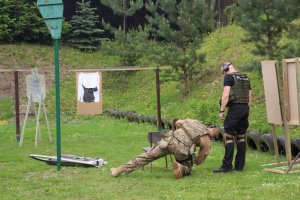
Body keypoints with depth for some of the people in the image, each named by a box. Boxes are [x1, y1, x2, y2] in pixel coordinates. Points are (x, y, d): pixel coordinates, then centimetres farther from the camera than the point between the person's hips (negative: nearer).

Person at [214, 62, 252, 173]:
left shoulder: (229, 77, -5)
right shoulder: (245, 78, 18)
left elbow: (226, 95, -15)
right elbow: (250, 96, 20)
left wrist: (222, 111, -13)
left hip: (234, 108, -8)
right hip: (245, 109, 8)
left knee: (228, 137, -6)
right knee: (241, 137, 10)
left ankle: (227, 165, -8)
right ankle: (239, 165, 11)